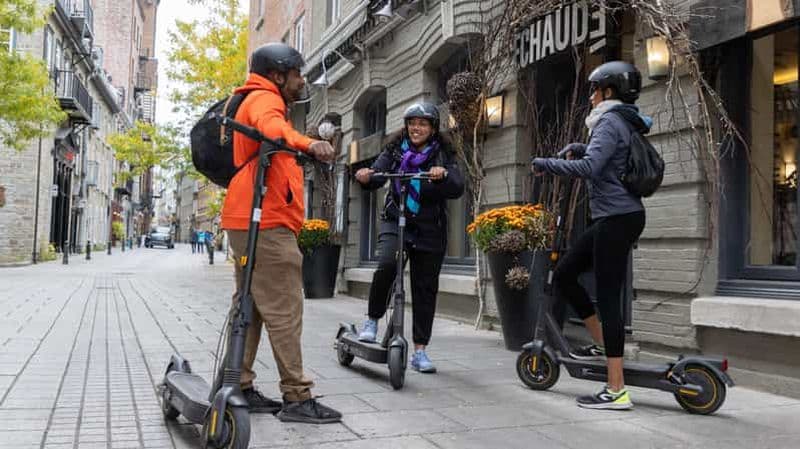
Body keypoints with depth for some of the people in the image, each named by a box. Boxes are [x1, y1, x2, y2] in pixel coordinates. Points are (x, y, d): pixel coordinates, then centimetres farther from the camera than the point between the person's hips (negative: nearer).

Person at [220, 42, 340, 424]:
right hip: (265, 221, -11)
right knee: (283, 310, -10)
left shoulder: (259, 100, 27)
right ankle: (297, 397, -7)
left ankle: (239, 388, 17)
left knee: (251, 306, 12)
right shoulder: (264, 98, -6)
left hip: (247, 220, 11)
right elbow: (270, 126, -30)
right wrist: (306, 143, -48)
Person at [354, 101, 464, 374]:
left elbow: (458, 189, -10)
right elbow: (377, 175, -9)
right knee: (387, 264, -29)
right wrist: (366, 177, -32)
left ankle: (420, 351, 13)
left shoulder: (443, 156, 4)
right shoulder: (395, 151, 7)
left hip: (429, 229, 1)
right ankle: (372, 320, -6)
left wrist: (443, 176, -31)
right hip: (396, 221, -1)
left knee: (425, 288, 3)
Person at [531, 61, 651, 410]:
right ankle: (600, 343, 24)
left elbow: (589, 167, -26)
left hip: (617, 218, -10)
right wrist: (575, 148, 18)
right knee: (563, 274, 16)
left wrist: (543, 163, -14)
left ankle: (617, 391, -7)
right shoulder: (624, 122, 19)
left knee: (607, 298, -9)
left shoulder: (610, 122, -12)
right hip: (613, 218, 10)